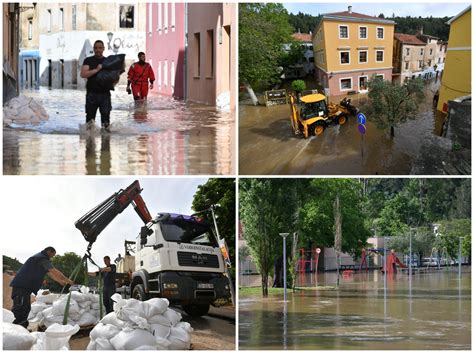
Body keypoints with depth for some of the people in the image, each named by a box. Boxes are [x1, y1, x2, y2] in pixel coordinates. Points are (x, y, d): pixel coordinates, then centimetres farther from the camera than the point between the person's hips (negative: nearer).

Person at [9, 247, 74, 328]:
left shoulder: (40, 258, 24)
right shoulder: (42, 258, -9)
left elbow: (50, 273, 31)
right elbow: (55, 271, -11)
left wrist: (60, 281, 31)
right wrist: (67, 280, -4)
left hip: (26, 287, 11)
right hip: (21, 285, -11)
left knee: (26, 308, 13)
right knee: (20, 307, -18)